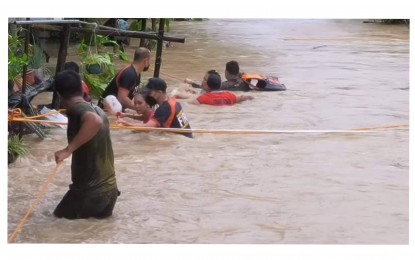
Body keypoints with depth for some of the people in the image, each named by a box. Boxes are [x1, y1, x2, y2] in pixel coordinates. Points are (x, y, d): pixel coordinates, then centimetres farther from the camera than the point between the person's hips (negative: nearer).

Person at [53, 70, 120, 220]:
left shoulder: (76, 108, -16)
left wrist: (68, 149, -35)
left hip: (91, 190, -7)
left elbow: (95, 121, -37)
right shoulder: (96, 110, 8)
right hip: (109, 187, 7)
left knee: (61, 215, 16)